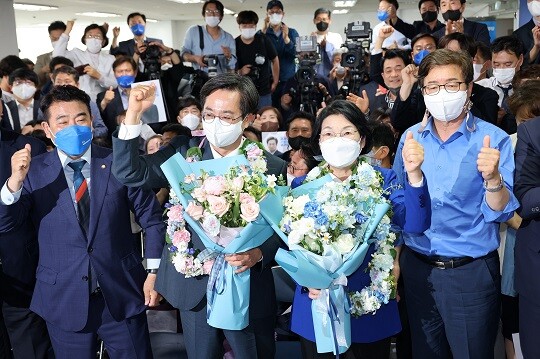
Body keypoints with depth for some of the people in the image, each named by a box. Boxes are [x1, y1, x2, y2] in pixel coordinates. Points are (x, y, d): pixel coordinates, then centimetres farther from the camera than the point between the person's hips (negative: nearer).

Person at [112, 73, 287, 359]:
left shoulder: (273, 168, -7)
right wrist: (133, 112, -17)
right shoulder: (183, 152, -2)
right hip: (194, 289, 2)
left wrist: (259, 254, -22)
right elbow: (129, 173, -9)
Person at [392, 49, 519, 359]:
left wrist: (493, 178, -31)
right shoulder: (411, 137, 2)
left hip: (471, 273, -3)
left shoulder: (493, 139, -9)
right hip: (418, 268, 4)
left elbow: (500, 213, -15)